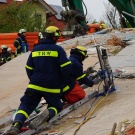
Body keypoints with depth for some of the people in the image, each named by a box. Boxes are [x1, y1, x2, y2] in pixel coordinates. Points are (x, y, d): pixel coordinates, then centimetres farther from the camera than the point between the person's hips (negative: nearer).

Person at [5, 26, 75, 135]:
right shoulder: (58, 49, -5)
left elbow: (29, 68, 15)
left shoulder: (35, 50, 9)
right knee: (56, 106, 18)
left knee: (26, 105, 8)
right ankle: (48, 114, -19)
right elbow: (66, 68, -10)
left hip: (35, 85, 2)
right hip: (53, 88, -2)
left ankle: (17, 125, -22)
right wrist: (67, 82, 4)